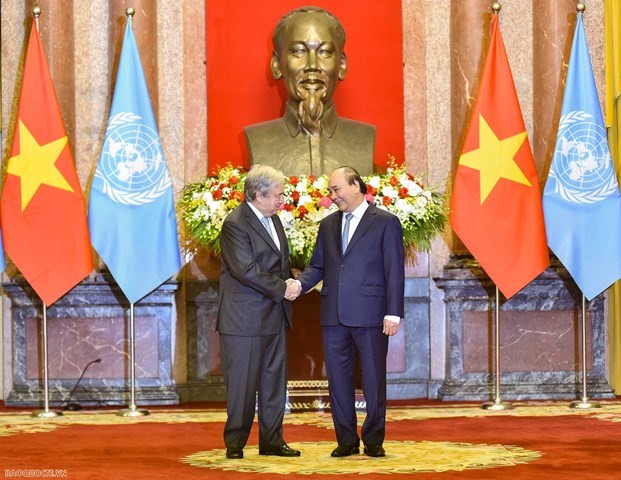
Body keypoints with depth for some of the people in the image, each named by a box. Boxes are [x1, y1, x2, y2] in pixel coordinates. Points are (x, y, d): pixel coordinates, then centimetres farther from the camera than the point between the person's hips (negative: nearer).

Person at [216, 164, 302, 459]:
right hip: (244, 319, -8)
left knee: (274, 382, 11)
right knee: (242, 385, -1)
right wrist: (282, 288, -17)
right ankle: (235, 443, 9)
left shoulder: (273, 219, 13)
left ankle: (271, 441, 19)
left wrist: (291, 283, 2)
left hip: (274, 317, 8)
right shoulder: (235, 224, -15)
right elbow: (246, 270, -22)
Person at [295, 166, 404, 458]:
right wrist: (299, 284, -7)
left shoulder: (385, 223, -1)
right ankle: (346, 440, 16)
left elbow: (394, 271, -4)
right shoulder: (328, 225, 15)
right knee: (338, 379, 7)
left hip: (370, 314, -5)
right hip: (333, 314, 5)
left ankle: (373, 440, 13)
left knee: (374, 379, 2)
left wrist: (393, 313, -11)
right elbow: (317, 266, 14)